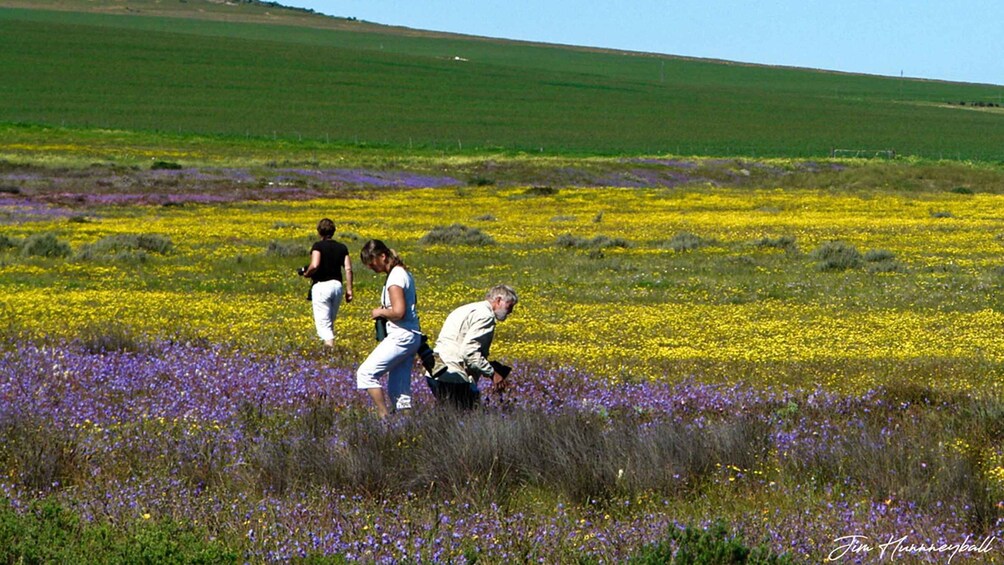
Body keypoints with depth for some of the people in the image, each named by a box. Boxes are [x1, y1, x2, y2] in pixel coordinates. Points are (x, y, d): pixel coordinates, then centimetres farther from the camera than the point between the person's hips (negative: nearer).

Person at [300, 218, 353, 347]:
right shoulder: (342, 248, 9)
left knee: (323, 322, -7)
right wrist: (349, 289, 6)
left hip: (321, 285, -6)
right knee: (330, 322, 20)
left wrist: (306, 273, -1)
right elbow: (348, 269, 2)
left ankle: (330, 346, -23)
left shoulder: (318, 246, -7)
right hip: (337, 285, 6)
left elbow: (314, 265, -22)